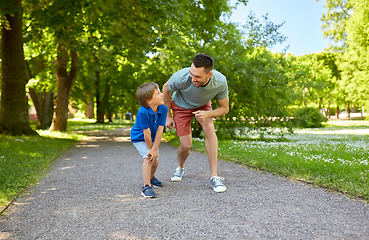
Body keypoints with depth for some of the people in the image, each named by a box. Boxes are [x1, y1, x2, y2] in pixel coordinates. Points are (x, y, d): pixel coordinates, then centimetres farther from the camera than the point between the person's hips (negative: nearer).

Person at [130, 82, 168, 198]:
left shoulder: (163, 108, -22)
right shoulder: (142, 112, -37)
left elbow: (160, 130, -22)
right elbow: (146, 132, -28)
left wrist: (155, 149, -22)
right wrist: (150, 149, -17)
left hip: (153, 138, 5)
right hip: (139, 138, -5)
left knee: (155, 160, 8)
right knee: (148, 157, -22)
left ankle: (151, 178, 40)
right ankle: (146, 186, -16)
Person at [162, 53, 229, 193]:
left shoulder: (220, 82, -34)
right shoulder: (181, 77, -39)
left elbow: (224, 108, -18)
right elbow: (166, 89, -14)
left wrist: (207, 114, -38)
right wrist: (167, 116, -8)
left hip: (203, 105, 1)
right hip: (181, 105, -1)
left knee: (209, 129, -27)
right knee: (186, 145, -8)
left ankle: (214, 176, -19)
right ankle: (180, 167, 29)